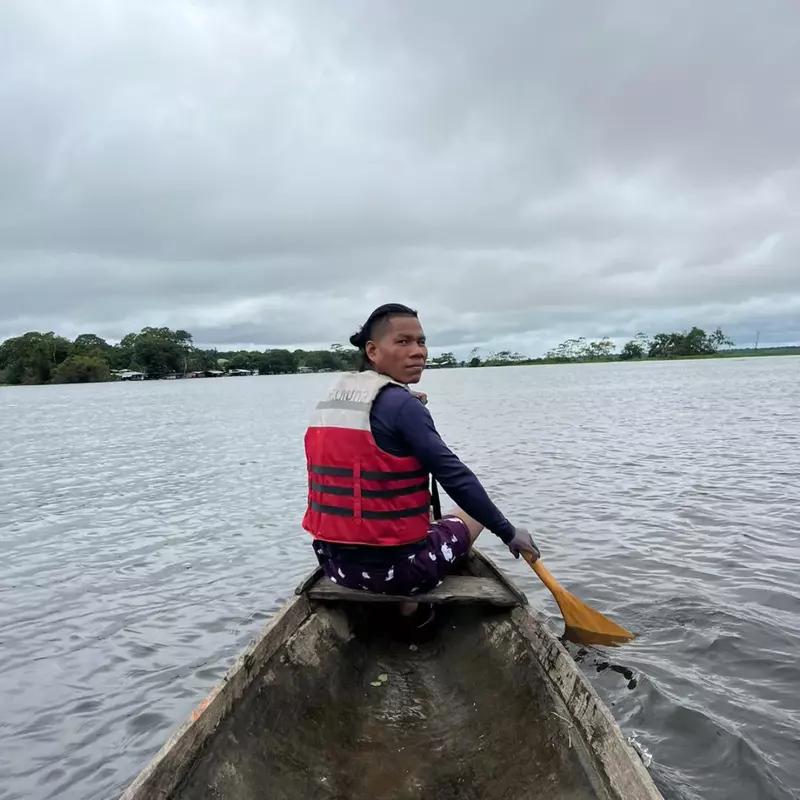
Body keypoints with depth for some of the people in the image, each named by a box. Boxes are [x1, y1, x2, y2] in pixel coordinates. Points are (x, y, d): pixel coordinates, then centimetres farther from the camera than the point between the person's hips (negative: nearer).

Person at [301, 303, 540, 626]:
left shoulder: (331, 399, 5)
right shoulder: (401, 402, -18)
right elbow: (456, 478, -17)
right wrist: (508, 532, -6)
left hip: (334, 561, 7)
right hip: (392, 568, -7)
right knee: (474, 511, 20)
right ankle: (413, 600, 10)